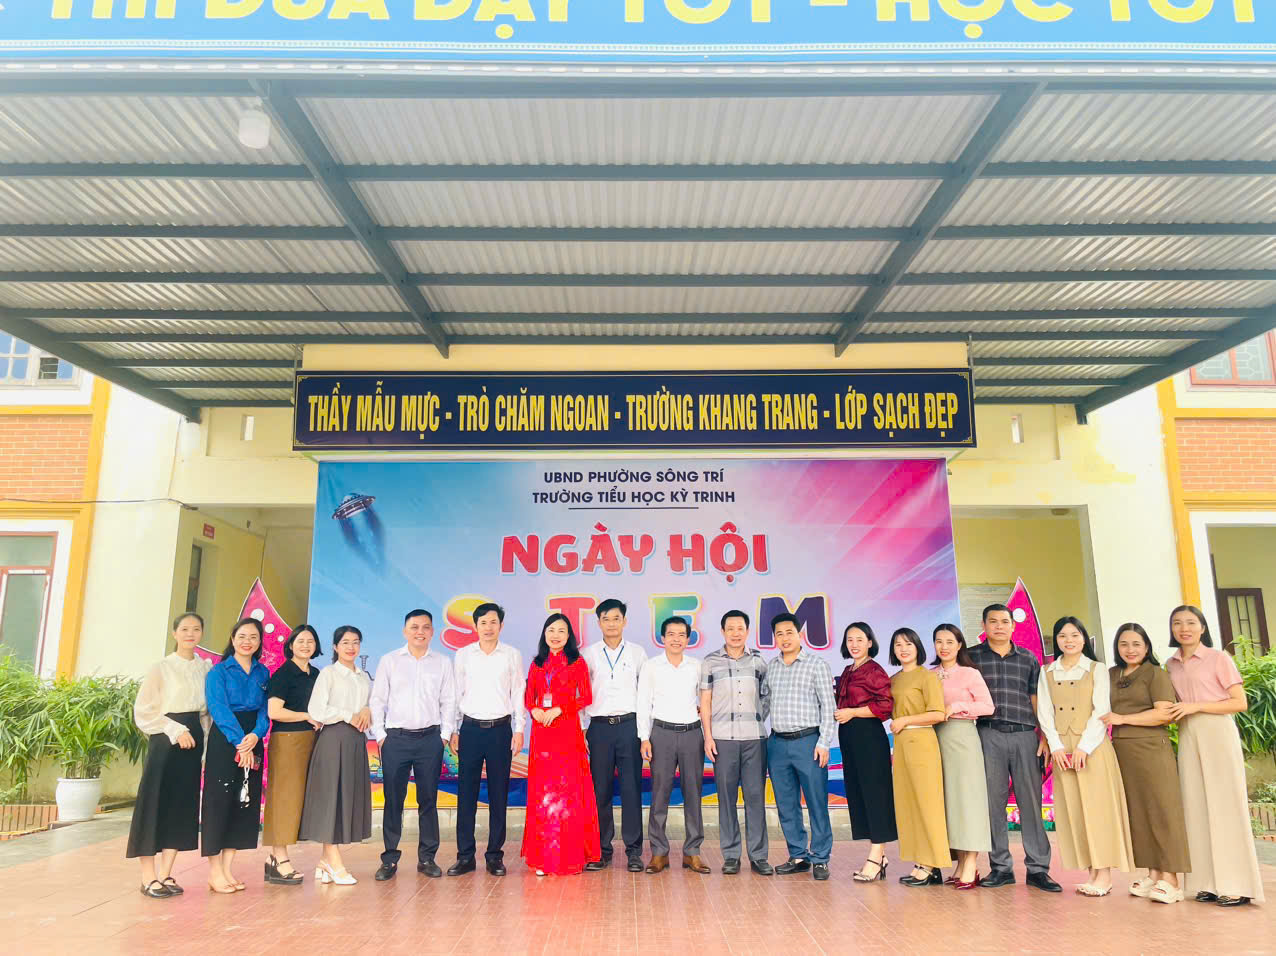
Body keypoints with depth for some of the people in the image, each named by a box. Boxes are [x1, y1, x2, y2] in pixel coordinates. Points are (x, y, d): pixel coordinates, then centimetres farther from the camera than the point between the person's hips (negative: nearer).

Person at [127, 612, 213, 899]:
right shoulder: (161, 668, -6)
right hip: (166, 740, -5)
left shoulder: (206, 668, 6)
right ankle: (149, 878, 5)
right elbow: (144, 711, -7)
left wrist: (202, 735, 2)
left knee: (183, 805, 6)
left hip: (194, 741, 5)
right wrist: (176, 730, -14)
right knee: (156, 804, -3)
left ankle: (165, 874, 15)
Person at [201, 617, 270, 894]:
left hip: (252, 744, 5)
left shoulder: (263, 673, 11)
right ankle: (214, 871, 5)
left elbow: (265, 709, 6)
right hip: (224, 743, -5)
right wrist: (239, 741, -19)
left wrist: (255, 735, -14)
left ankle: (227, 868, 14)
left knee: (245, 803, 5)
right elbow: (219, 710, -11)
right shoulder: (219, 671, -2)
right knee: (220, 801, -4)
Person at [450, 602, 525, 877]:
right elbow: (456, 693, 8)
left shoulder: (512, 655, 3)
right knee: (466, 793, 1)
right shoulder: (463, 655, 5)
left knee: (499, 794, 4)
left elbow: (519, 694, 5)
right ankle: (465, 855, 10)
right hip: (471, 728, 1)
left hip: (500, 729, 0)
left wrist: (519, 729, -1)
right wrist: (453, 730, 4)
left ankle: (495, 855, 13)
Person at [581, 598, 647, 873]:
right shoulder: (587, 654, 7)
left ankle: (634, 850, 8)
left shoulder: (637, 653, 7)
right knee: (600, 789, 2)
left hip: (629, 725, 0)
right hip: (599, 726, 0)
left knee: (631, 788, -1)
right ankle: (602, 849, 13)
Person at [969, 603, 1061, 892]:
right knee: (993, 801, 2)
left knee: (1031, 801, 0)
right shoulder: (972, 657, 7)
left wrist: (1044, 736, 3)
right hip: (989, 736, -1)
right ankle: (1000, 867, 11)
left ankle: (1037, 868, 8)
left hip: (1025, 735, 1)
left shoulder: (1028, 659, 13)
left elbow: (1036, 700, 12)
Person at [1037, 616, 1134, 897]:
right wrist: (1056, 746, -7)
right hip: (1062, 749, 3)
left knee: (1097, 806, -5)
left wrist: (1084, 747, -15)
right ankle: (1091, 871, 9)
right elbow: (1044, 712, 5)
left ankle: (1104, 873, 0)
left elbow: (1101, 711, -6)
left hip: (1092, 746, -3)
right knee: (1073, 810, 2)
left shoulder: (1096, 670, 3)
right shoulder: (1047, 673, 10)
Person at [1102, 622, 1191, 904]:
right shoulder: (1110, 675, 15)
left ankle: (1170, 880, -1)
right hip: (1121, 752, 6)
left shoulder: (1155, 674, -1)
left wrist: (1124, 718, -11)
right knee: (1137, 815, 7)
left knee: (1159, 812, -4)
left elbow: (1165, 713, -11)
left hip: (1151, 750, -6)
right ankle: (1153, 876, 14)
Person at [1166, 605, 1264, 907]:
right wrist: (1175, 713, 0)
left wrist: (1196, 706, -15)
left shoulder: (1219, 658, -3)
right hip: (1188, 738, 5)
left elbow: (1240, 703, -7)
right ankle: (1209, 882, 9)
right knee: (1197, 808, 4)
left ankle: (1237, 885, 1)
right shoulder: (1171, 665, 12)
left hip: (1218, 735, -5)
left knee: (1225, 805, -5)